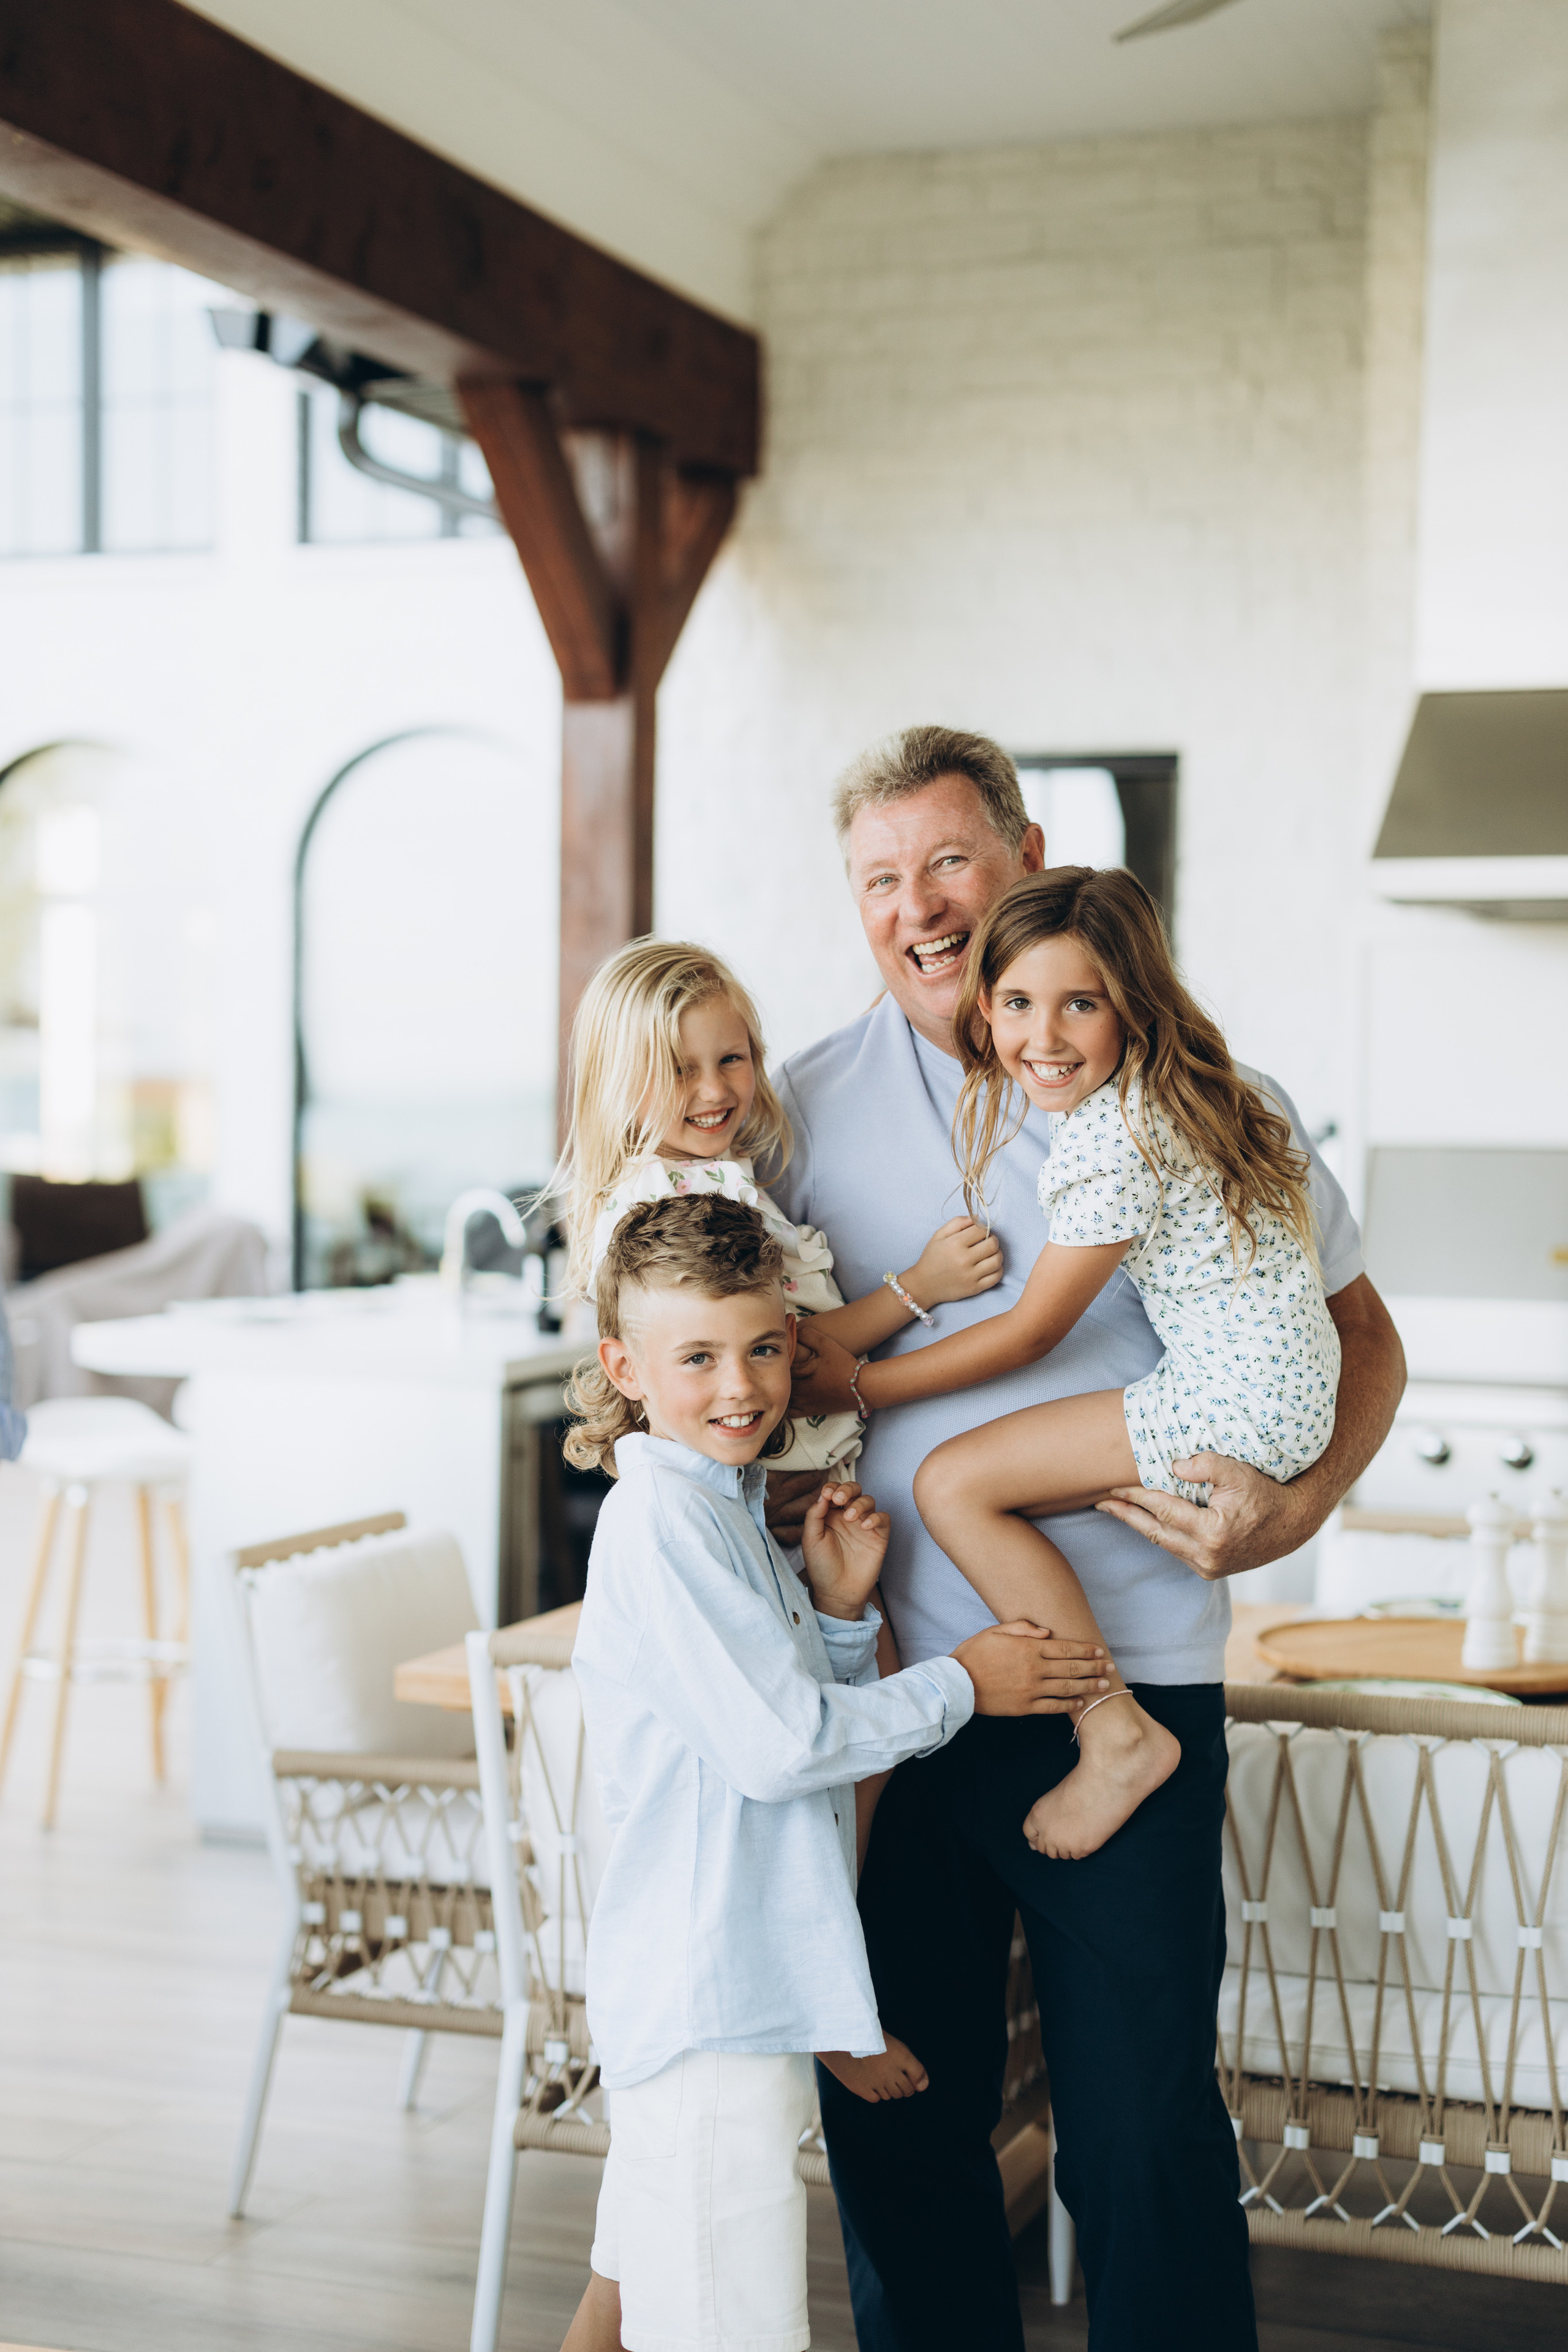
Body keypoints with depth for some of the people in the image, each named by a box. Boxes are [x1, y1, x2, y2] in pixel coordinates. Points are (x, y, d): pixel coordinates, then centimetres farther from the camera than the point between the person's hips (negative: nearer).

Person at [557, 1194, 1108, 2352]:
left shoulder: (730, 1512, 14)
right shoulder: (662, 1515, -17)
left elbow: (818, 1716, 16)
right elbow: (774, 1744, -20)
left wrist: (839, 1607, -2)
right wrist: (961, 1683, -10)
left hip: (750, 1984, 10)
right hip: (706, 1996, -10)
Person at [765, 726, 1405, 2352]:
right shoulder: (806, 1108, 5)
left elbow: (1360, 1337, 7)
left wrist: (1292, 1511, -10)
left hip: (1125, 1685, -2)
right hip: (884, 1675, 3)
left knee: (1143, 2129, 4)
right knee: (893, 2117, 13)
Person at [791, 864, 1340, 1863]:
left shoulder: (1115, 1138, -18)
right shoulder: (1142, 1096, 9)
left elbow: (1030, 1332, -13)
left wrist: (860, 1386, -5)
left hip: (1242, 1406, -11)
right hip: (1280, 1394, 11)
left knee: (953, 1483, -11)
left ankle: (1116, 1735, -6)